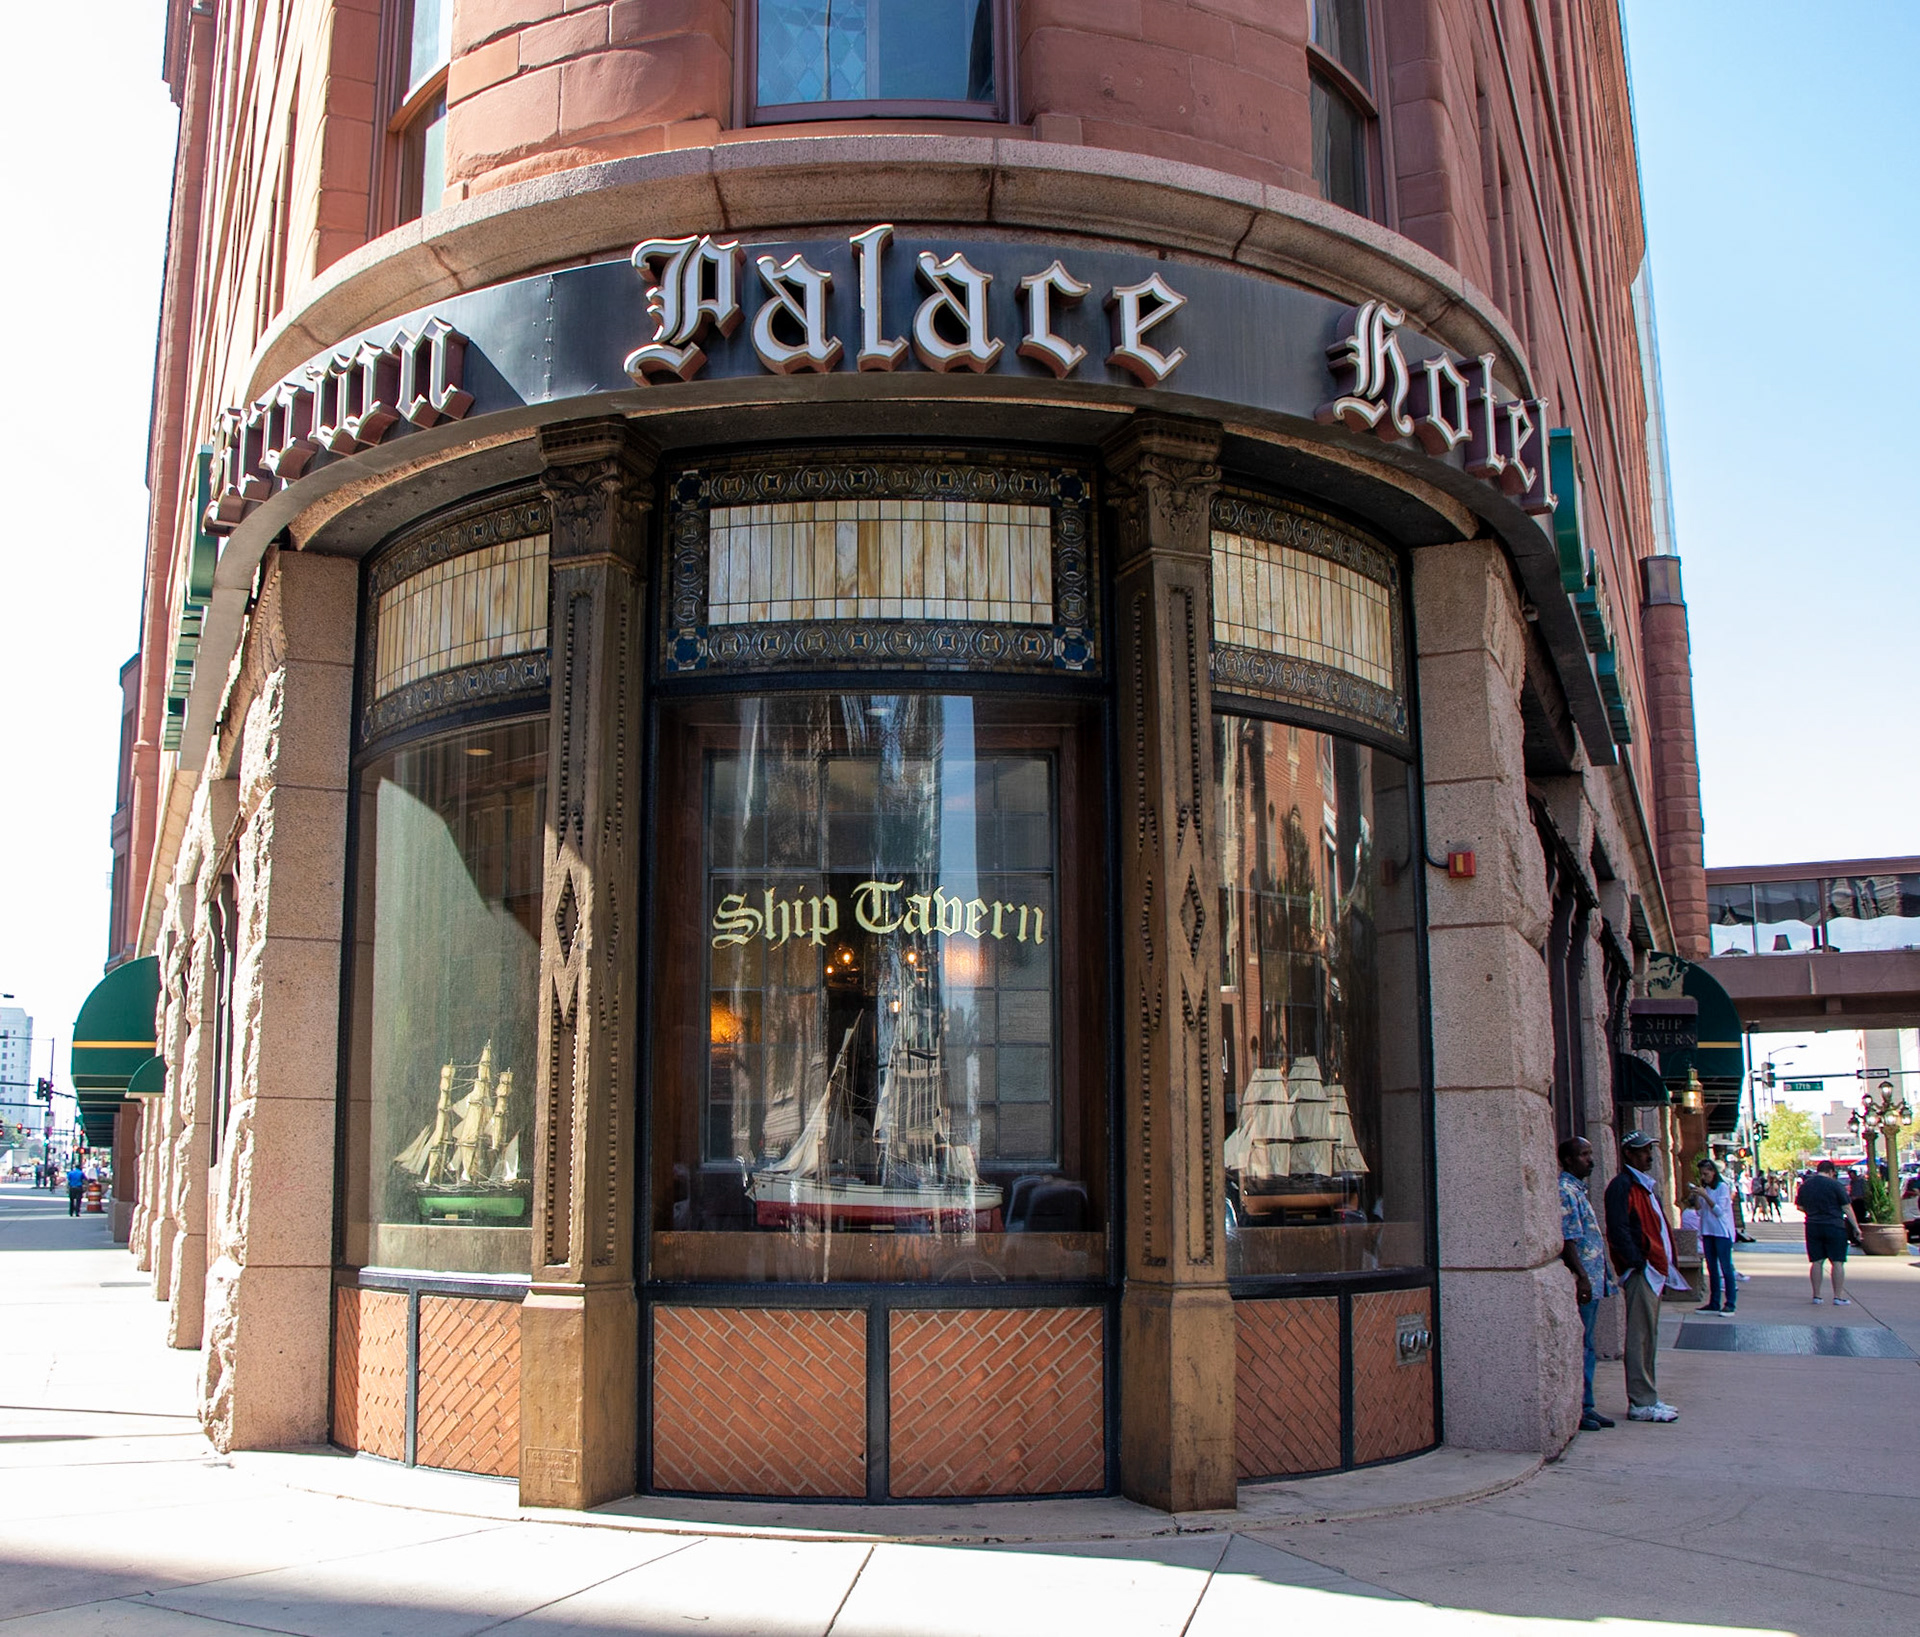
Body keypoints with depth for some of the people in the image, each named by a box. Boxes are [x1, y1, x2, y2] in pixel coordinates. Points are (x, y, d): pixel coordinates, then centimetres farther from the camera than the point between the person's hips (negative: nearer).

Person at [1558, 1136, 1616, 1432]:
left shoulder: (1578, 1189, 17)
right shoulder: (1565, 1191, -14)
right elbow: (1567, 1240, -21)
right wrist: (1582, 1277, -25)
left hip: (1592, 1282, 10)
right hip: (1580, 1284, -10)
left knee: (1586, 1347, 13)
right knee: (1578, 1348, -5)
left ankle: (1585, 1406, 19)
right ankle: (1575, 1410, 1)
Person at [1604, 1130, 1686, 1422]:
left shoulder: (1645, 1186, 20)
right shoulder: (1622, 1186, -11)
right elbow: (1619, 1231, -20)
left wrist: (1665, 1267, 17)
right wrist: (1640, 1263, -20)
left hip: (1654, 1270, 10)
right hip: (1640, 1273, -10)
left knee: (1649, 1337, 13)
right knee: (1640, 1337, -7)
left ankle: (1648, 1398, 19)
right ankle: (1641, 1403, -4)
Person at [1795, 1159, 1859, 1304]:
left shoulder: (1805, 1185, 6)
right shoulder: (1835, 1185, -8)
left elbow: (1800, 1207, 13)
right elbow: (1847, 1208, -8)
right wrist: (1856, 1226, -2)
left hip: (1813, 1226, 4)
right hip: (1834, 1227, -4)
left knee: (1816, 1262, 8)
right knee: (1837, 1262, 1)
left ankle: (1816, 1296, 9)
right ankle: (1838, 1297, 0)